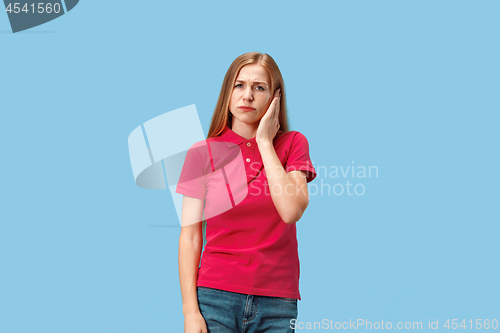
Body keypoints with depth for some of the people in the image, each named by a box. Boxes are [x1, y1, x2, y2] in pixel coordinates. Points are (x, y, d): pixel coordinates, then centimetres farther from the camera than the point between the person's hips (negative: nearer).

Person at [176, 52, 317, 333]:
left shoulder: (293, 144, 4)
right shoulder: (203, 153, 1)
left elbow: (292, 211, -13)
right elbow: (190, 238, -1)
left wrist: (265, 142, -7)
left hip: (277, 302, 1)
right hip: (216, 296, -1)